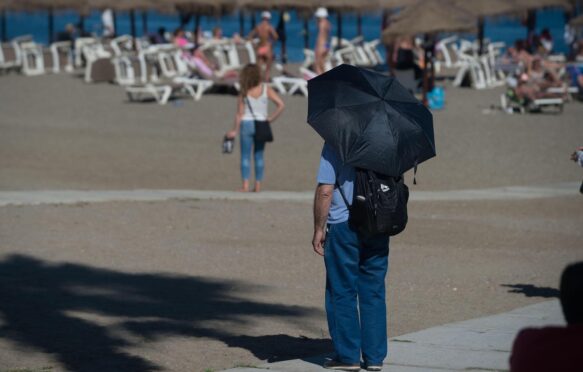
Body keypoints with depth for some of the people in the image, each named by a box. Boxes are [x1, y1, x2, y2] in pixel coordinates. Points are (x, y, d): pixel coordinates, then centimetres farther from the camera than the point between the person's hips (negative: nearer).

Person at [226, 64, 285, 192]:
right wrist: (271, 118, -1)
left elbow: (239, 113, -7)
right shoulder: (266, 89, -5)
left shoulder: (244, 92, -8)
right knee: (259, 156, 11)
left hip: (246, 124, -2)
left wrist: (235, 130, 1)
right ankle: (258, 185, 9)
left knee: (245, 156, 3)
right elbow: (281, 105, -11)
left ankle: (245, 185, -5)